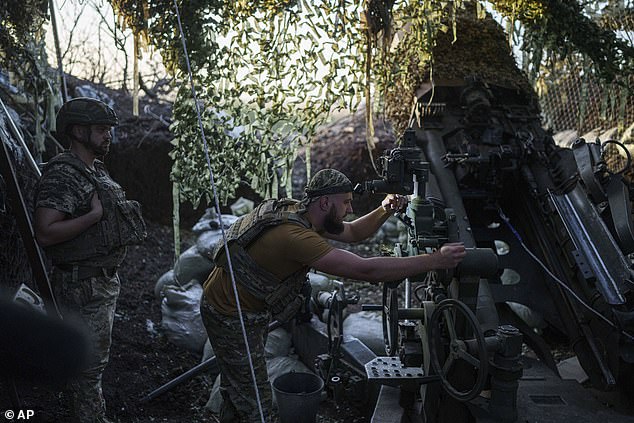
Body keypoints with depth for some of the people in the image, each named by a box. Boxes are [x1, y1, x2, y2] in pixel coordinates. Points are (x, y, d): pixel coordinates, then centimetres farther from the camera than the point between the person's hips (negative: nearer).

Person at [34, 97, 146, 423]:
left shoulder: (97, 171, 12)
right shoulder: (61, 175, -18)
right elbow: (45, 233, -26)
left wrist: (125, 222, 10)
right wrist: (95, 215, -27)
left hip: (106, 280, 10)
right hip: (83, 286, -10)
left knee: (96, 356, 21)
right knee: (90, 362, 0)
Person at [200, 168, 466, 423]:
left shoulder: (299, 212, -4)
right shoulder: (294, 235, -34)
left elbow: (353, 233, 9)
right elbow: (365, 270, -38)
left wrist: (385, 210, -10)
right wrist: (434, 261, -34)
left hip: (248, 309, 10)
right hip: (231, 318, -10)